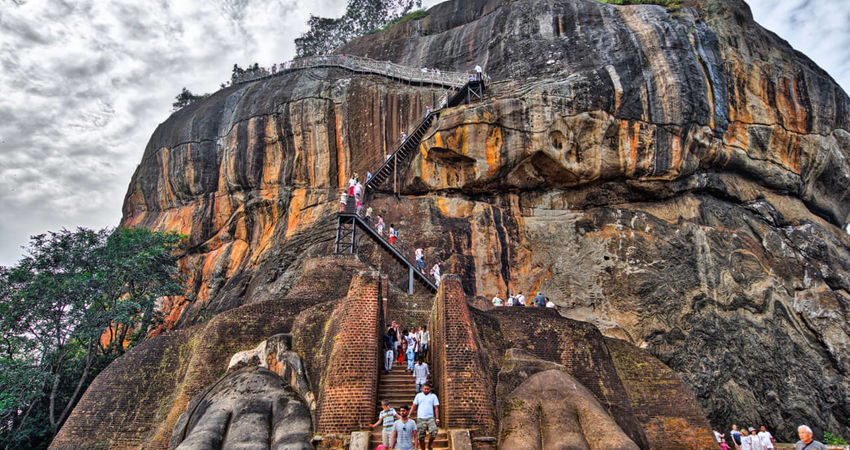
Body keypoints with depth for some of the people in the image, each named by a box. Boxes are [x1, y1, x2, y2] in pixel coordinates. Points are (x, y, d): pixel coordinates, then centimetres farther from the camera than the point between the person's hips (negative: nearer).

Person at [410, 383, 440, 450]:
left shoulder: (433, 396, 8)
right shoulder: (418, 395, 11)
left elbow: (436, 408, 6)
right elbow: (414, 406, 10)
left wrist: (437, 419, -3)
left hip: (430, 418, -1)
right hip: (420, 419, 1)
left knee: (434, 432, -21)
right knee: (421, 437, 0)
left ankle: (430, 444, 4)